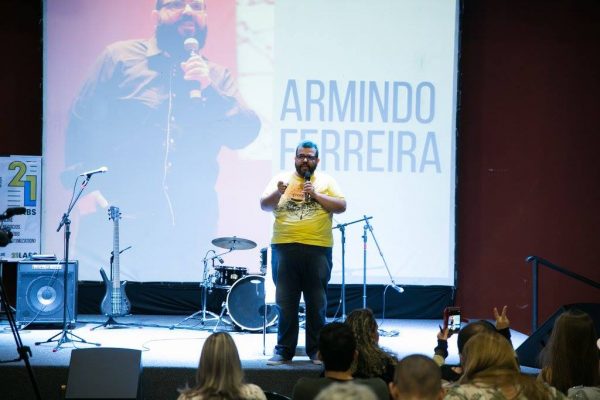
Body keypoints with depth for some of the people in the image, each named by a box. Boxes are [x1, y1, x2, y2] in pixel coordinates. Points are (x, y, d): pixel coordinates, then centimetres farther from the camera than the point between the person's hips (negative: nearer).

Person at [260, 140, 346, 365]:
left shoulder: (326, 181, 9)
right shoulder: (281, 179, 10)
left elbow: (341, 206, 1)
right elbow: (265, 205, 2)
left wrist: (316, 195, -11)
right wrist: (278, 193, -17)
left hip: (317, 248, 0)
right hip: (285, 247, 0)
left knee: (317, 303, 4)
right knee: (285, 302, 3)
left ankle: (316, 350, 12)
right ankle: (284, 350, 9)